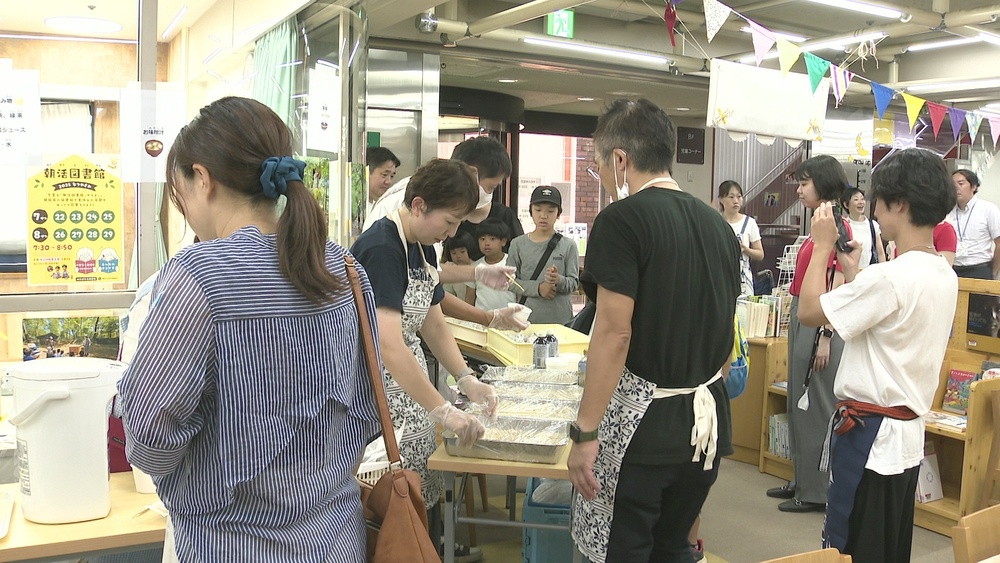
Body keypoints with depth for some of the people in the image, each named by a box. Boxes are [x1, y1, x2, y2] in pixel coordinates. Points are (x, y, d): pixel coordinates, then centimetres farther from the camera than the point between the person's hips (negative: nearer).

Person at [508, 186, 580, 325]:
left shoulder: (568, 246, 1)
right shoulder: (518, 244, 3)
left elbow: (574, 283, -1)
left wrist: (559, 281, -22)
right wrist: (537, 288, -14)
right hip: (526, 317, 0)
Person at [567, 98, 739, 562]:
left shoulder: (621, 220, -13)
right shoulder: (718, 224, 10)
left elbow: (615, 332, -19)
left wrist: (585, 432, -15)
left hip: (642, 422, -7)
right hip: (708, 423, 7)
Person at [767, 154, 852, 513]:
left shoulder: (836, 226, -15)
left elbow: (837, 287, -19)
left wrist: (825, 337, -20)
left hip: (819, 322, -10)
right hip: (802, 318, 10)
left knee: (816, 407, 0)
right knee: (800, 404, 16)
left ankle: (817, 491, 12)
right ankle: (802, 480, 29)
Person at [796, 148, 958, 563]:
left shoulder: (892, 276, -23)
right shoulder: (945, 276, 6)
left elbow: (809, 311, -17)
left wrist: (822, 246, -7)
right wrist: (853, 272, 16)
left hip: (871, 434, -9)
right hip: (909, 434, 9)